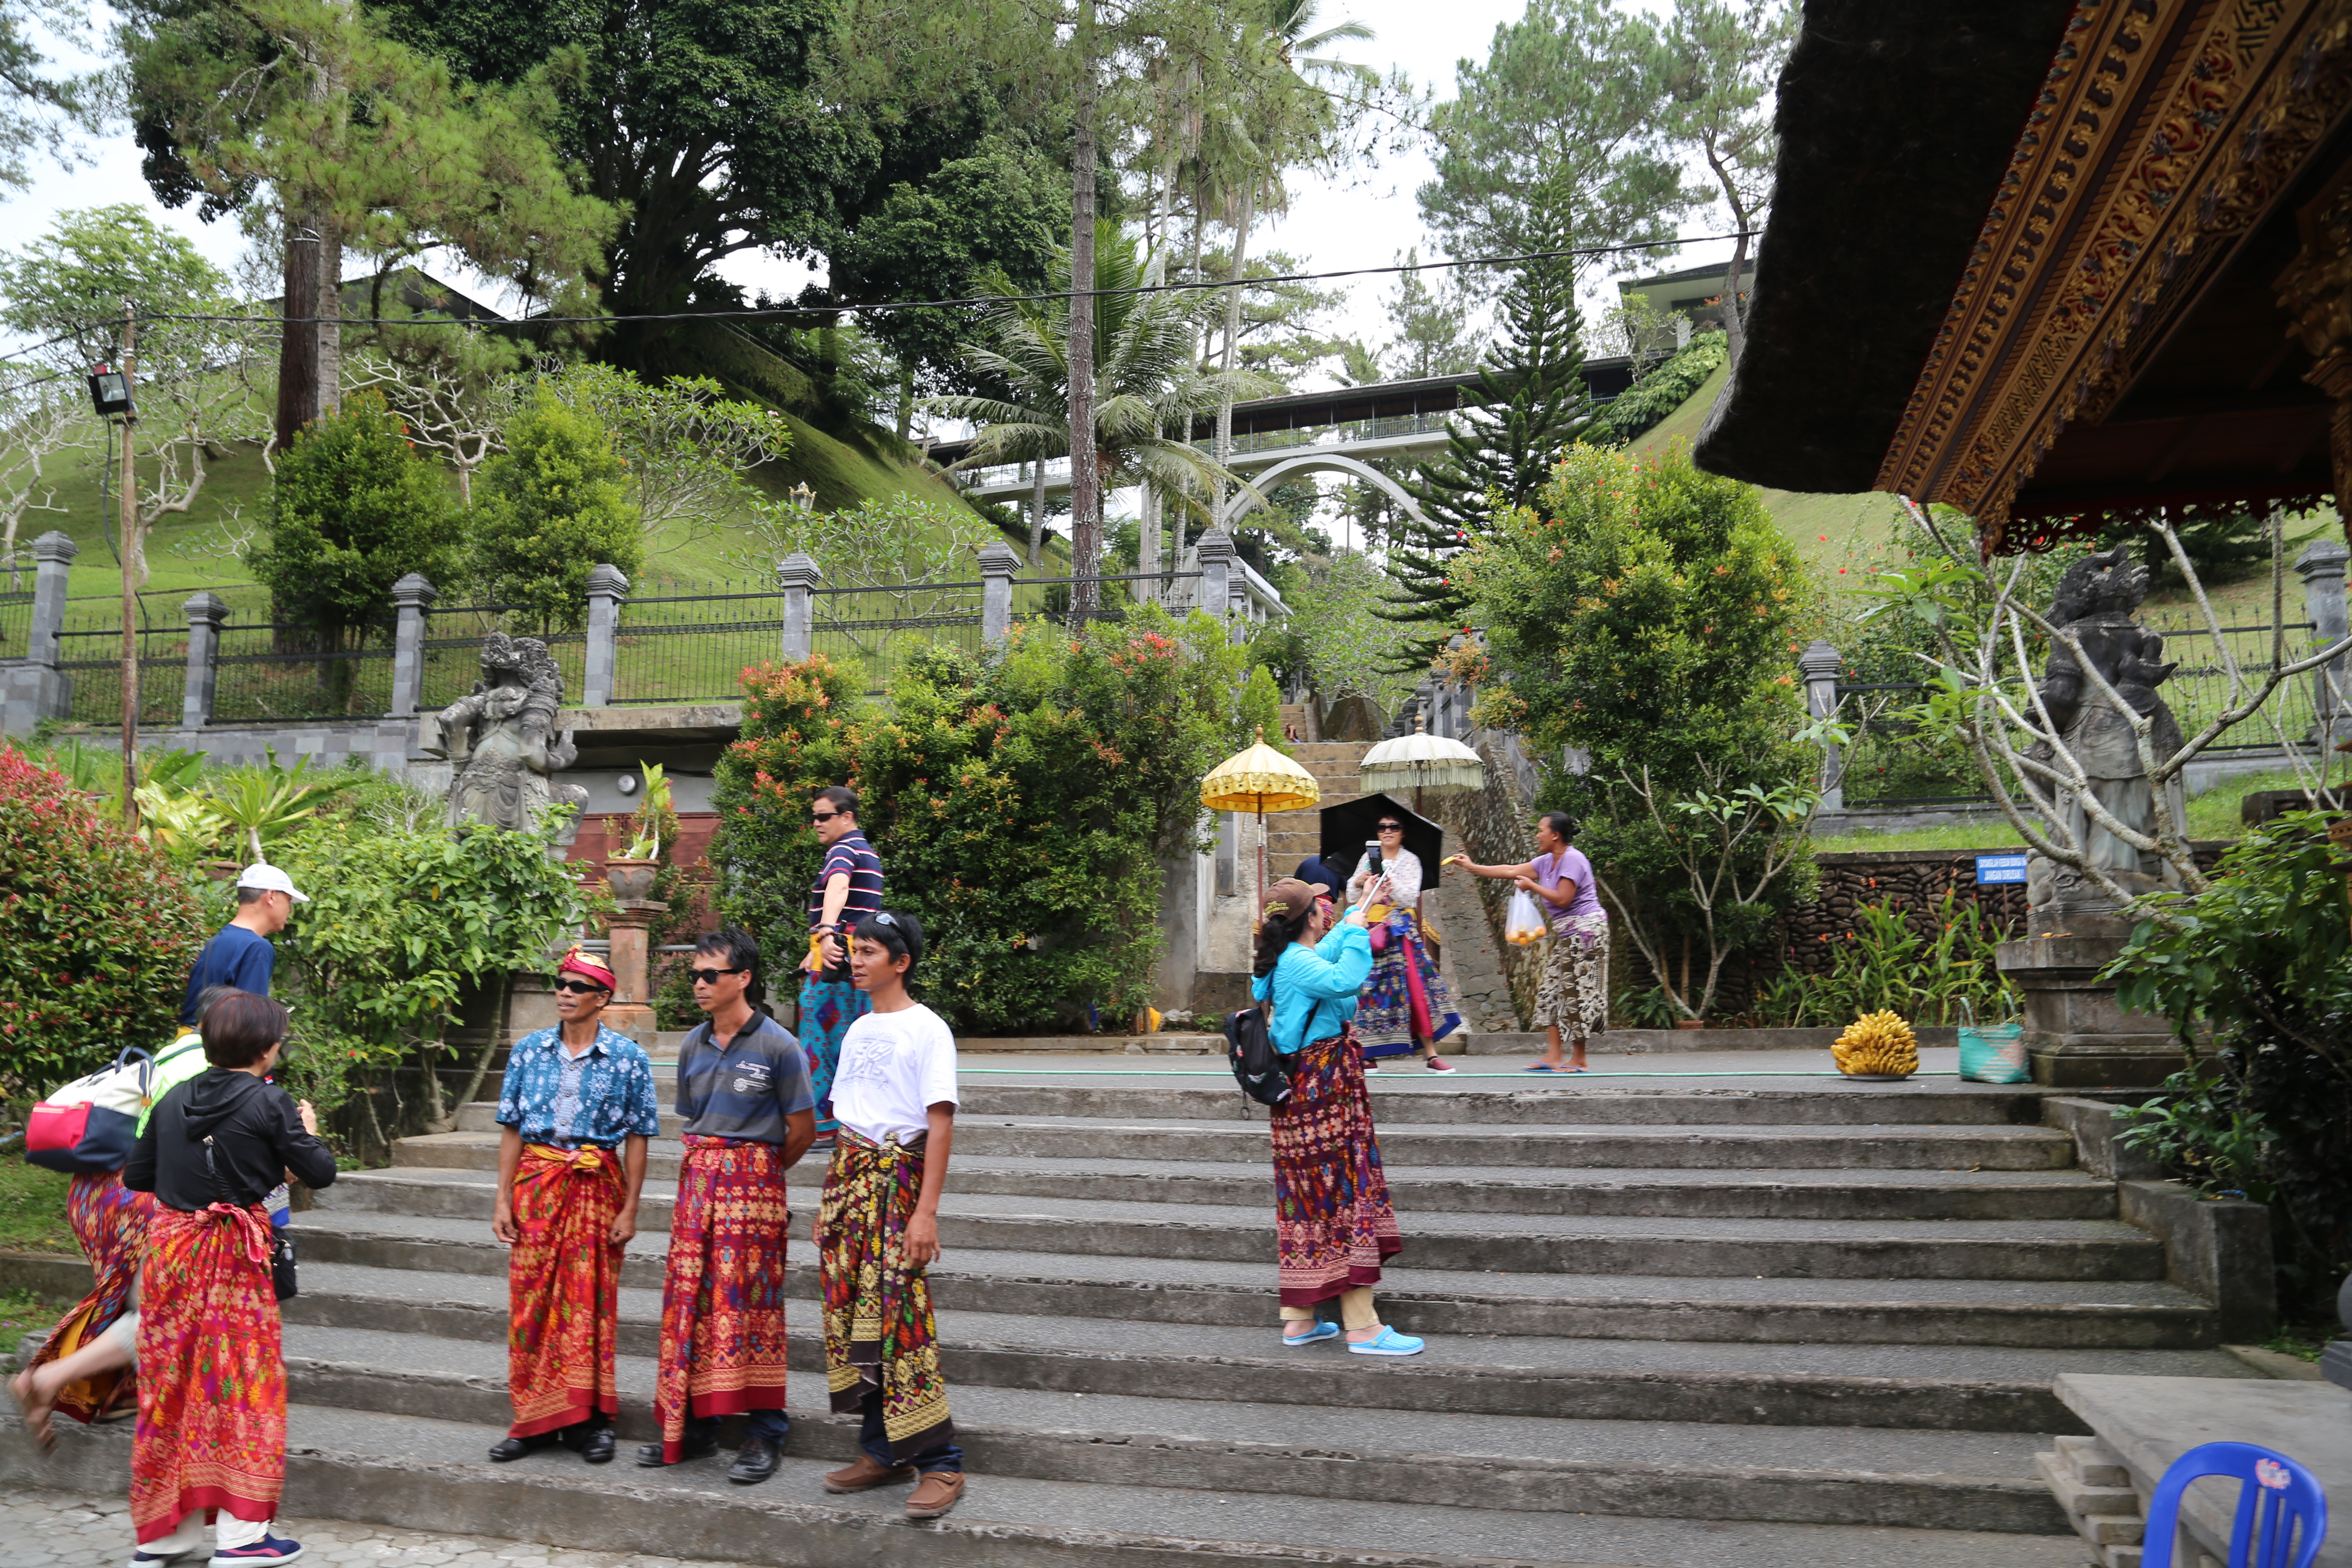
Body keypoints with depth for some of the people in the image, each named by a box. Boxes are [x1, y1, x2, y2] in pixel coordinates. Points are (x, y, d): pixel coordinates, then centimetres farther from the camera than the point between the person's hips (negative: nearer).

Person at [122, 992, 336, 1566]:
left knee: (173, 1381, 13)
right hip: (235, 1256, -5)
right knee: (242, 1382, 4)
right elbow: (321, 1174, -7)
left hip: (170, 1247, 5)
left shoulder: (174, 1100, 6)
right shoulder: (270, 1103, -11)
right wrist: (308, 1133, 11)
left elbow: (136, 1176, 12)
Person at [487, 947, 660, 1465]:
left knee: (590, 1303, 2)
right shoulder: (530, 1050, 6)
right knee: (532, 1299, 3)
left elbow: (637, 1138, 0)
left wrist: (629, 1209, -4)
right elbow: (512, 1129, 8)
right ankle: (536, 1418, 14)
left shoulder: (627, 1057, -1)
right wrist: (503, 1201, 3)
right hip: (536, 1182, 2)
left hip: (596, 1185, -2)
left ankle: (588, 1418, 14)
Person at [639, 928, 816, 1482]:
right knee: (689, 1297, 6)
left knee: (750, 1302, -4)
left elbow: (802, 1130, -3)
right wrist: (709, 1165, 14)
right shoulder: (693, 1044, 10)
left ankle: (765, 1434, 4)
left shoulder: (777, 1046, -8)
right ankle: (694, 1426, 17)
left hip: (754, 1181, -6)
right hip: (697, 1178, 6)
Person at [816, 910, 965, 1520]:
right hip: (849, 1177, 8)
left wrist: (926, 1211, -19)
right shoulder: (858, 1030, 17)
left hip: (897, 1178, -7)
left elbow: (940, 1124, -12)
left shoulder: (926, 1028, -7)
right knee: (850, 1311, 7)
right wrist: (831, 1200, 15)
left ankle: (940, 1463, -4)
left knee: (898, 1315, -11)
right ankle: (883, 1452, 18)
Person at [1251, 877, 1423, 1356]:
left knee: (1313, 1198, 13)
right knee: (1343, 1190, -8)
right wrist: (1357, 931, -23)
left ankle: (1300, 1320, 18)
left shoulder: (1296, 957, 11)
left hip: (1307, 1088, 10)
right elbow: (1345, 981, -37)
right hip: (1324, 1089, -10)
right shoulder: (1298, 962, -19)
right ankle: (1362, 1326, -5)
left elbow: (1328, 951, 33)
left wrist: (1361, 913, 38)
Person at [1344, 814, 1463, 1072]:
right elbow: (1352, 897, 12)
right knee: (1369, 988, -4)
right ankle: (1368, 1056, 3)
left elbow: (1410, 897, -7)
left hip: (1401, 932, -2)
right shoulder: (1368, 858, 12)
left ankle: (1431, 1055, -6)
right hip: (1371, 930, 2)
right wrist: (1358, 883, -8)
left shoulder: (1410, 861, 6)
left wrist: (1390, 880, -20)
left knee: (1416, 987, -8)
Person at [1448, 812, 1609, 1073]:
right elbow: (1511, 871, 20)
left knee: (1576, 992, -7)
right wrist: (1472, 867, 22)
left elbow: (1563, 899, -20)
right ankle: (1553, 1056, 5)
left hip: (1584, 929, -10)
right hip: (1563, 933, 10)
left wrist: (1532, 887, -8)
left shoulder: (1572, 860, -14)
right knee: (1550, 991, 6)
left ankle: (1579, 1060, -3)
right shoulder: (1547, 862, 14)